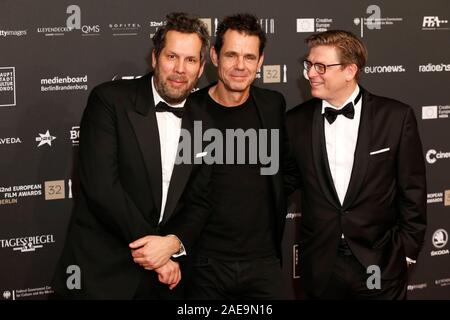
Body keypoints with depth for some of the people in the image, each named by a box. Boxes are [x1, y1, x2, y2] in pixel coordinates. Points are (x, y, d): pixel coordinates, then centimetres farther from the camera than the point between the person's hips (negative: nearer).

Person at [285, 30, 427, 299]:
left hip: (382, 265, -2)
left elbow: (413, 192, -1)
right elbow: (284, 184, 10)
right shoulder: (297, 121, 1)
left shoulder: (396, 116, -5)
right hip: (321, 267, 2)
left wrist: (406, 250, -2)